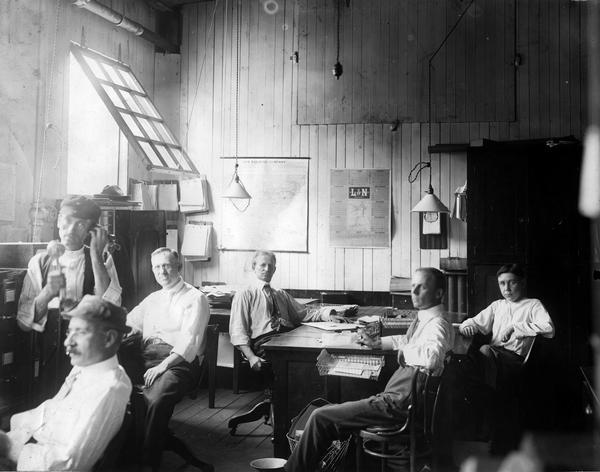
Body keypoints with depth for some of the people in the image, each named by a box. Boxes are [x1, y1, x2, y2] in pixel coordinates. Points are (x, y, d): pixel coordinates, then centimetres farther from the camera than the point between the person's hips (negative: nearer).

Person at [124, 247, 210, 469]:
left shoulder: (195, 298, 5)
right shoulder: (152, 299, 28)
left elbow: (189, 341, -7)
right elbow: (128, 324, 24)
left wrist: (163, 365, -20)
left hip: (178, 361, -5)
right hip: (145, 358, 6)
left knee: (157, 398, -36)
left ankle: (149, 461, -23)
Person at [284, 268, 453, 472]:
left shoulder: (438, 325, -18)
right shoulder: (422, 319, 13)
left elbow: (431, 357, -39)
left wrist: (404, 352, -20)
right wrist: (377, 343, 23)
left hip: (396, 405, -10)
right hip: (390, 397, 10)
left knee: (320, 417, -7)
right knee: (328, 411, 17)